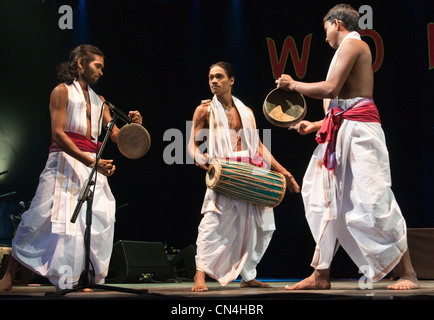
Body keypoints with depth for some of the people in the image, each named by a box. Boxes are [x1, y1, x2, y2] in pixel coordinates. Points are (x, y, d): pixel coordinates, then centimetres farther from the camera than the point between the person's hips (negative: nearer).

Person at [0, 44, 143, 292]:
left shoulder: (99, 101, 20)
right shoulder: (62, 91, 1)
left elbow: (117, 136, 15)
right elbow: (58, 134, -10)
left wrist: (133, 125, -8)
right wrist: (90, 161, -19)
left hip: (94, 165, 6)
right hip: (65, 162, -6)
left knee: (102, 222, -7)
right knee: (41, 220, -7)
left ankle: (94, 280, 0)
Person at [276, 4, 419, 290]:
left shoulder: (352, 43, -5)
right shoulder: (350, 48, 24)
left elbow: (330, 88, -18)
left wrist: (293, 85, -4)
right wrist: (316, 125, 24)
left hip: (359, 131, -10)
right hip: (341, 133, 10)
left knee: (373, 201, -11)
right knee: (328, 201, 6)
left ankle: (408, 273, -2)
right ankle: (321, 275, 10)